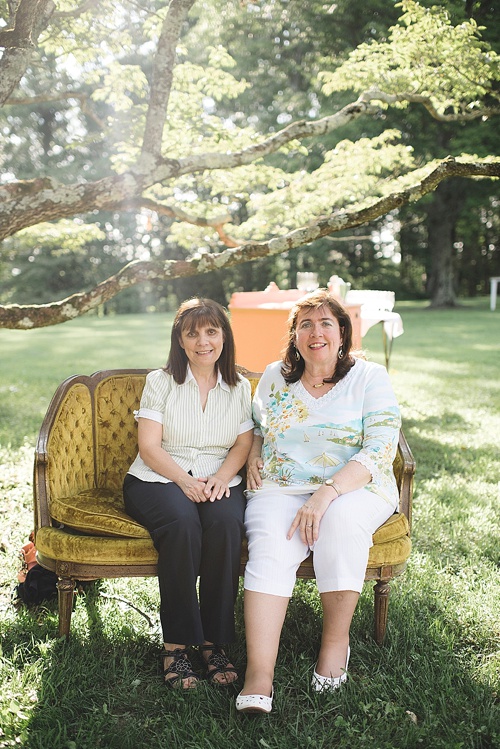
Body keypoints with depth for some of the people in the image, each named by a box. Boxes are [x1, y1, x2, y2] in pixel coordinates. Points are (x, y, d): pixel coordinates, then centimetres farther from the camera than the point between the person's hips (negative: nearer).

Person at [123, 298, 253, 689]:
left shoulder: (240, 388, 13)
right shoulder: (160, 382, 6)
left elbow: (244, 444, 7)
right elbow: (149, 447, -2)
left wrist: (221, 477, -14)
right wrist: (185, 481, -19)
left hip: (218, 482, 2)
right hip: (157, 479, -2)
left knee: (225, 522, -34)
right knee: (182, 522, -36)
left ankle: (215, 641, -24)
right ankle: (176, 644, -26)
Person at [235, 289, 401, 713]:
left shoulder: (370, 378, 1)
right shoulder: (275, 377, 13)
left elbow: (380, 451, -10)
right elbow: (255, 427, 28)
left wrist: (327, 494, -23)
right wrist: (253, 455, 4)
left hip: (354, 489, -2)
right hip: (281, 489, 2)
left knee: (340, 519, -37)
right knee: (271, 549, -30)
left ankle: (337, 638, -17)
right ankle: (259, 677, -37)